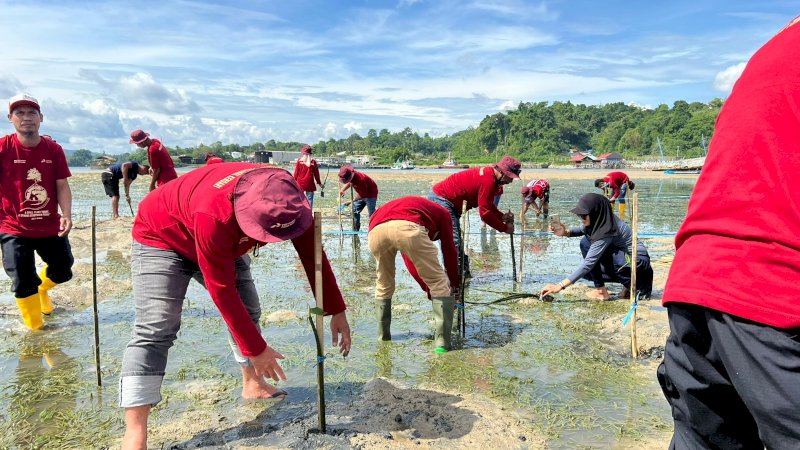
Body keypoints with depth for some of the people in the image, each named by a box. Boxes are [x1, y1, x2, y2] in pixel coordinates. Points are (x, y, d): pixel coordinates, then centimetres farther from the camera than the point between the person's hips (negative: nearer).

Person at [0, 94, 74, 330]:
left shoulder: (54, 150, -2)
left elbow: (62, 186, -2)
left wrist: (67, 215, -16)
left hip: (51, 227, 3)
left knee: (63, 272, 16)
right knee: (23, 284, 0)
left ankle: (41, 288, 52)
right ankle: (35, 329, 21)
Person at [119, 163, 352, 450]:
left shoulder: (287, 197, -27)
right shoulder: (214, 217, -44)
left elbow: (311, 252, -15)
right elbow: (222, 292, -35)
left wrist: (336, 311, -13)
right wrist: (256, 349, -27)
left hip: (225, 244, 7)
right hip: (161, 238, -6)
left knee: (248, 311, 7)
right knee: (156, 328, -19)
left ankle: (254, 384, 27)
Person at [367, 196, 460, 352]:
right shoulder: (442, 212, 35)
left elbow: (410, 262, 46)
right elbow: (449, 251, 29)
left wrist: (428, 290, 50)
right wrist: (455, 286, 40)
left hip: (375, 230, 6)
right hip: (407, 227, -5)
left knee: (383, 285, 29)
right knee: (439, 284, 10)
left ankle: (383, 334, 36)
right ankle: (441, 341, 8)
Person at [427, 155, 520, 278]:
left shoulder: (488, 173, 7)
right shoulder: (488, 181, -24)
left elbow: (488, 205, 14)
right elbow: (485, 213, -23)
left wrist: (502, 216, -2)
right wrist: (504, 228, -13)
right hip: (440, 199, -11)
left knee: (456, 240, 14)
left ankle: (463, 272, 21)